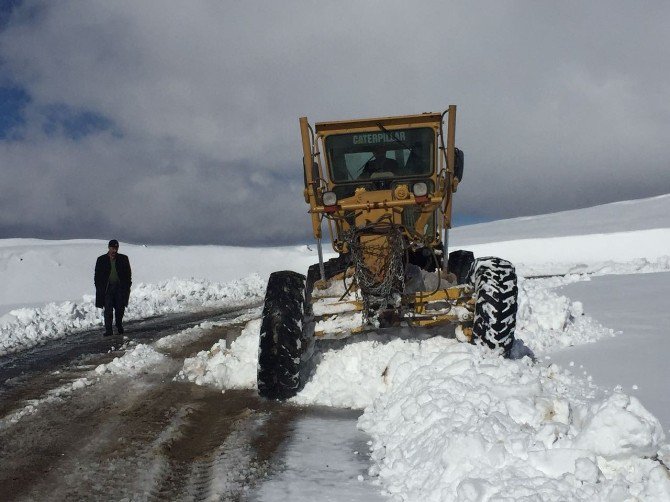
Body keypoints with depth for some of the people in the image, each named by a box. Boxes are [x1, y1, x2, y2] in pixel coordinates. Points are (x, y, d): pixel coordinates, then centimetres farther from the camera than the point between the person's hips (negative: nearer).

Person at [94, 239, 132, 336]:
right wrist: (99, 288, -1)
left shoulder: (123, 259, 8)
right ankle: (108, 330, -1)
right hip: (107, 288, -1)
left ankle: (119, 325, 23)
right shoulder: (101, 260, 6)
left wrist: (127, 287, 2)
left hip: (120, 287, 1)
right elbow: (97, 275, 8)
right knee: (108, 310, -5)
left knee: (120, 308, 1)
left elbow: (128, 274, 10)